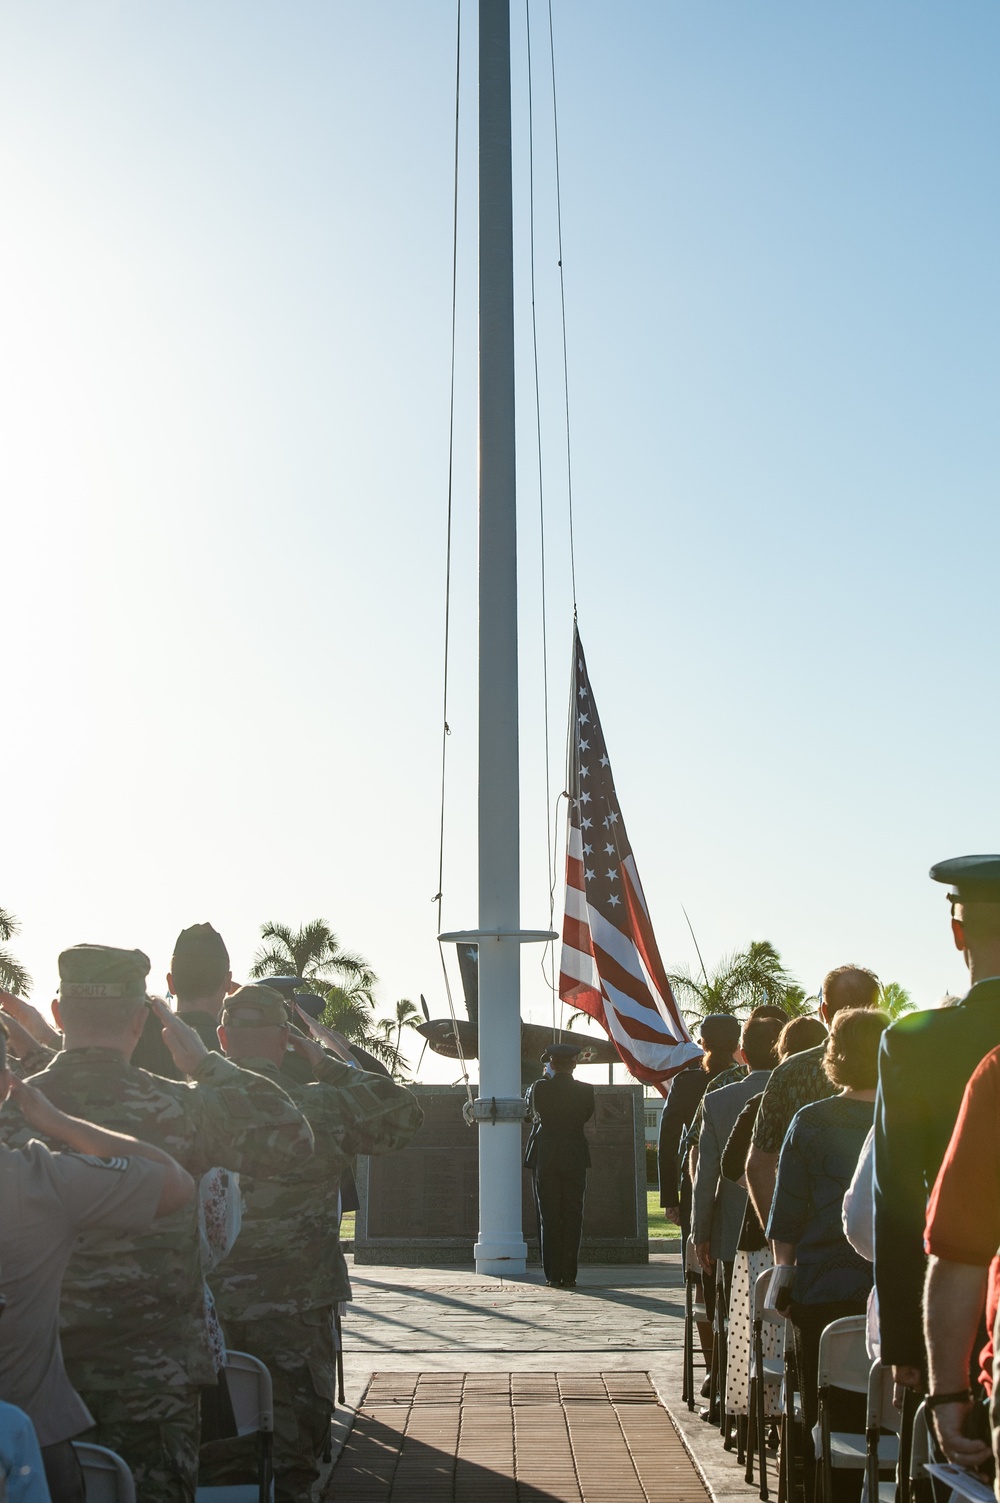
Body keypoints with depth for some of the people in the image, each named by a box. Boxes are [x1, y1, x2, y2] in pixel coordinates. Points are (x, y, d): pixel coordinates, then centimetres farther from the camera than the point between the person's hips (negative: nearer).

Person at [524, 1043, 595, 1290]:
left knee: (549, 1218, 5)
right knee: (572, 1218, 7)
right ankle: (569, 1275, 5)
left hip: (544, 1158, -1)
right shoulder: (585, 1090, -5)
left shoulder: (539, 1088, -7)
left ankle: (553, 1276, 3)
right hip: (575, 1158, 1)